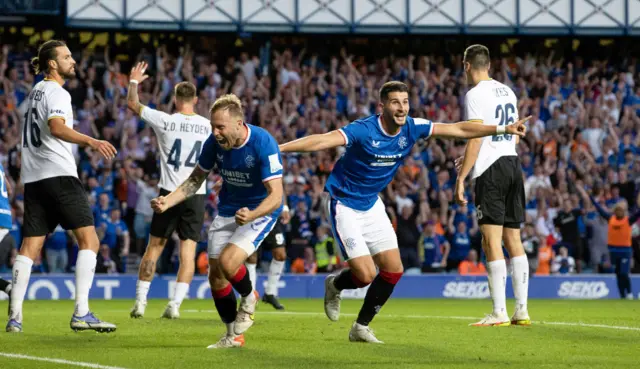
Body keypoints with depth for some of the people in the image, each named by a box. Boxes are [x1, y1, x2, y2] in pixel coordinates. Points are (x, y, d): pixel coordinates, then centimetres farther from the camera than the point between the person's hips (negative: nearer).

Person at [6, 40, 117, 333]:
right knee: (89, 241, -8)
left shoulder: (36, 91, 21)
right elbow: (56, 127, -25)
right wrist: (91, 141, -39)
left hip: (33, 177, 9)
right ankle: (81, 313, -18)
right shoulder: (57, 93, -6)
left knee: (30, 247, 5)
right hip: (58, 174, -9)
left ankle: (15, 317, -1)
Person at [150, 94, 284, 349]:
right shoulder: (214, 143, -12)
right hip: (227, 210, 6)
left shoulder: (263, 144, -28)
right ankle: (234, 335, 21)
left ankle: (249, 299, 9)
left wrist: (251, 215, -48)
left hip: (260, 211, -6)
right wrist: (168, 201, -10)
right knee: (215, 275, 2)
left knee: (228, 262, -25)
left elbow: (276, 195, -30)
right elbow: (196, 179, 4)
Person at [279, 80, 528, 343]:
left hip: (371, 204, 7)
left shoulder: (412, 128, -9)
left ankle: (361, 327, 18)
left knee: (393, 270, 0)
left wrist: (503, 129, -5)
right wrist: (277, 149, -49)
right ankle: (334, 285, 22)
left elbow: (458, 130, -3)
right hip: (344, 203, -7)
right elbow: (321, 141, -37)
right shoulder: (363, 130, -27)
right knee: (365, 275, -14)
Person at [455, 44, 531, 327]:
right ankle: (521, 311, 9)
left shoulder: (475, 95, -9)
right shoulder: (507, 92, 15)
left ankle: (499, 312, -11)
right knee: (513, 240, 10)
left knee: (491, 241, -7)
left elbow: (476, 139, -15)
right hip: (513, 164, 8)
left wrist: (461, 178, -13)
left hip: (491, 169, -8)